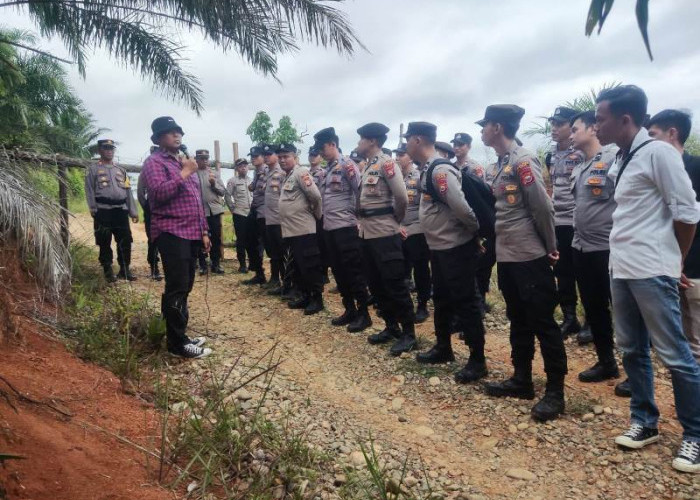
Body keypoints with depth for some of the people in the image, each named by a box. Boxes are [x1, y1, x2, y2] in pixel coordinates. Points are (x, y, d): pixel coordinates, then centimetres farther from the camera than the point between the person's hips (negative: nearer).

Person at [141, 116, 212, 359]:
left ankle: (180, 334, 23)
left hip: (191, 234, 9)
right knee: (177, 288, -9)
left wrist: (204, 231, 18)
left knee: (184, 288, 13)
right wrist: (184, 173, -16)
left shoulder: (184, 162, 22)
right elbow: (159, 193, -22)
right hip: (171, 233, -9)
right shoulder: (154, 162, -4)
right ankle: (177, 343, -3)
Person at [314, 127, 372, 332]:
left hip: (345, 227, -9)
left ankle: (363, 313, 7)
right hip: (329, 227, 9)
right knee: (339, 271, 13)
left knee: (353, 271, -2)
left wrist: (356, 217, -11)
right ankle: (350, 309, 23)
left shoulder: (347, 165, -9)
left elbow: (361, 192, -14)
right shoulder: (328, 169, 16)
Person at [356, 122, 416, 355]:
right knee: (376, 284, 13)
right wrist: (363, 221, 10)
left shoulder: (386, 163, -11)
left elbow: (402, 197, -18)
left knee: (395, 284, -4)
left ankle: (408, 334, 6)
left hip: (385, 233, -9)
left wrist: (395, 219, -3)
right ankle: (392, 327, 26)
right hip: (367, 233, 9)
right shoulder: (368, 167, 15)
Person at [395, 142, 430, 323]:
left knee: (420, 270, 3)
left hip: (417, 232, -5)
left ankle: (422, 306, 14)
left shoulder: (420, 176, -5)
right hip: (398, 232, 5)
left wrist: (410, 227, -12)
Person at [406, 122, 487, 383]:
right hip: (439, 247, 10)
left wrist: (476, 229, -11)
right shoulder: (428, 169, 11)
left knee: (465, 303, 0)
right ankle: (443, 348, 36)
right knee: (442, 300, 20)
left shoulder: (441, 169, -21)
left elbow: (460, 206, -26)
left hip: (456, 248, -10)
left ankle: (477, 360, 12)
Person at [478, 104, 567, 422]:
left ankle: (555, 391, 10)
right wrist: (493, 241, 13)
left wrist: (550, 247, -7)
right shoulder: (502, 163, 12)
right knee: (518, 321, 17)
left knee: (543, 323, 0)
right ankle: (522, 380, 29)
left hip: (529, 256, -9)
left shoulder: (522, 160, -14)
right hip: (506, 256, 9)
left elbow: (543, 206, -15)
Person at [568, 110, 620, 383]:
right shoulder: (577, 168, 14)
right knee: (593, 308, 15)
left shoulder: (613, 158, -11)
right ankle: (606, 361, 29)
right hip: (581, 248, 8)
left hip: (608, 248, -8)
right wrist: (577, 234, 17)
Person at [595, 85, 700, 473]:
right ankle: (645, 423, 28)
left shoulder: (658, 153, -10)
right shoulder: (620, 161, 13)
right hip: (620, 269, 8)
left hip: (651, 271, -8)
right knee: (632, 351, 14)